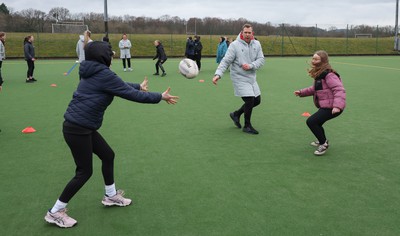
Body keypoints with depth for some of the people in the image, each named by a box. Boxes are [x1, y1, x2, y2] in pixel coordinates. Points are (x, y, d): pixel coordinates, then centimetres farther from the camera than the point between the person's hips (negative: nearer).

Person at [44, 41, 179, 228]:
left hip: (83, 127, 10)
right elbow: (132, 95, -15)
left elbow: (121, 85, 26)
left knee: (108, 155, 18)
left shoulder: (96, 73, 10)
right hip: (77, 129, -10)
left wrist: (139, 86, 38)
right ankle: (55, 212, 14)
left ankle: (111, 196, 35)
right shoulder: (104, 75, -17)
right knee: (84, 172, 1)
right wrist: (160, 97, -6)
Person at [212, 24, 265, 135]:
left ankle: (236, 114, 32)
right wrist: (218, 74, -26)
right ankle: (247, 126, 8)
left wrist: (251, 66, -20)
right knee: (250, 100, -13)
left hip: (251, 77, 7)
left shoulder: (257, 44, 3)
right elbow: (226, 61, -14)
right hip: (239, 78, -6)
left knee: (257, 100, 13)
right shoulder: (235, 45, -11)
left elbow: (261, 60, -1)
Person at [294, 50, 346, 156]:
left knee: (311, 121, -16)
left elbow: (339, 90, -27)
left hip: (331, 107, -10)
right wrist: (301, 92, 13)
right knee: (316, 122, 26)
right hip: (325, 105, 10)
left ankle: (323, 144, 1)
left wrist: (337, 106, -38)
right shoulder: (318, 74, 9)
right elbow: (315, 89, 22)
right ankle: (322, 140, 50)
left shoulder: (328, 75, -21)